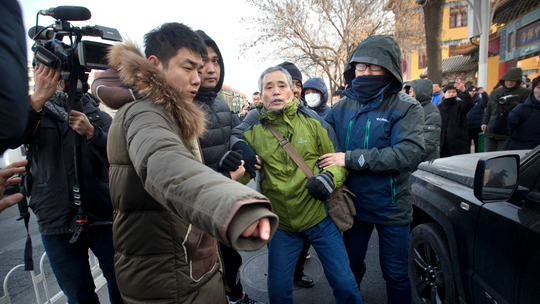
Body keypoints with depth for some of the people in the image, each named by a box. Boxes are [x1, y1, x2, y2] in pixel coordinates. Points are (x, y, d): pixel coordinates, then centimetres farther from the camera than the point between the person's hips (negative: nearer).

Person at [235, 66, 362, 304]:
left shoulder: (313, 122, -5)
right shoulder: (253, 132, -3)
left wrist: (330, 176, -20)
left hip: (320, 217, -1)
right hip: (281, 224, 1)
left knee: (344, 284, 8)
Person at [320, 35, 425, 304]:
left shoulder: (406, 107, -13)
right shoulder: (343, 107, -1)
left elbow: (410, 152, -26)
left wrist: (351, 158, -28)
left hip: (391, 208, -3)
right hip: (354, 203, 4)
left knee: (395, 273, 14)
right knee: (351, 263, 24)